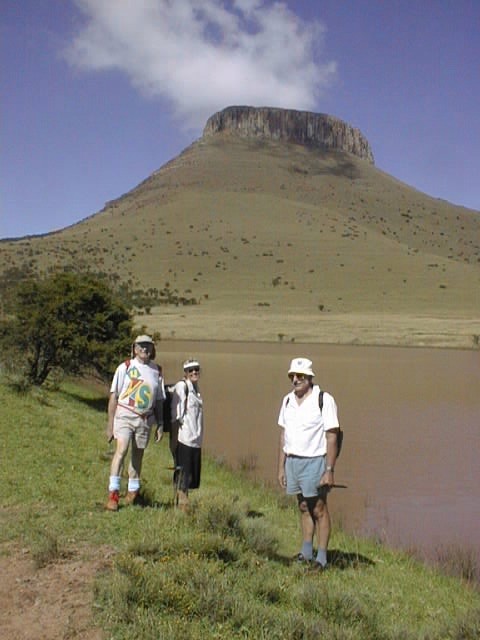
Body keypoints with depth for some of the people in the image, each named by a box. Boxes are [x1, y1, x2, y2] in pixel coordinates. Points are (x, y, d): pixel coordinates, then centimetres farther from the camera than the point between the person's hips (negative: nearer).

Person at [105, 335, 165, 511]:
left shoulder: (156, 371, 10)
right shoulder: (125, 367, 0)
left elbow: (159, 401, 16)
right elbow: (114, 397, 0)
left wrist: (160, 424, 12)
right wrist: (110, 424, -3)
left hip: (145, 419, 3)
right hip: (125, 415, -3)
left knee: (138, 456, 9)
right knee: (121, 450, -18)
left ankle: (132, 493, 23)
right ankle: (113, 495, -18)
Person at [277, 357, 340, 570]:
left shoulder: (324, 400, -12)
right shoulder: (288, 400, 8)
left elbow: (331, 438, -13)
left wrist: (329, 470, -16)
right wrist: (281, 467, 11)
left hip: (314, 461, -6)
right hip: (292, 461, 6)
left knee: (319, 510, 2)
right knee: (303, 508, 15)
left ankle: (321, 558, 10)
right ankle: (306, 553, 26)